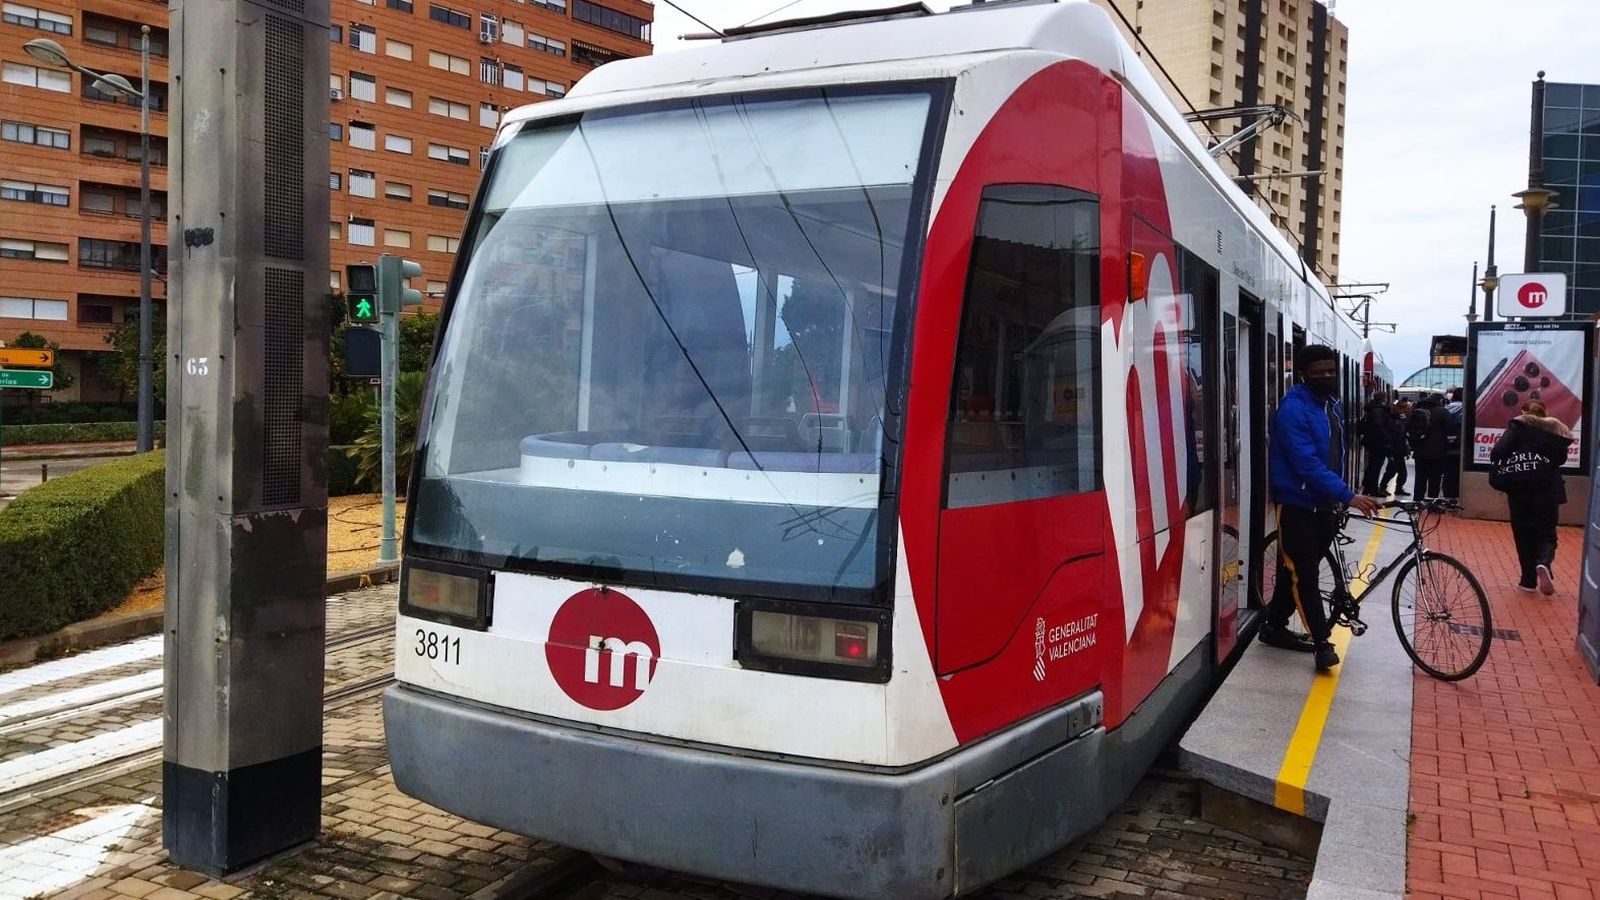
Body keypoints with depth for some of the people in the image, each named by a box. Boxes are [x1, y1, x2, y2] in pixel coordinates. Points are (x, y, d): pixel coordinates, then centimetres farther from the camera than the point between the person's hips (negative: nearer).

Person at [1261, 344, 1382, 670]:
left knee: (1297, 570, 14)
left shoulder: (1331, 404, 9)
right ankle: (1322, 642, -2)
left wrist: (1336, 500, 16)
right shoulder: (1293, 409, -18)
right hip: (1296, 503, -8)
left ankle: (1274, 626, 26)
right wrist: (1348, 496, -30)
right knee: (1303, 574, -5)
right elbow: (1307, 464, -25)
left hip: (1323, 504, 8)